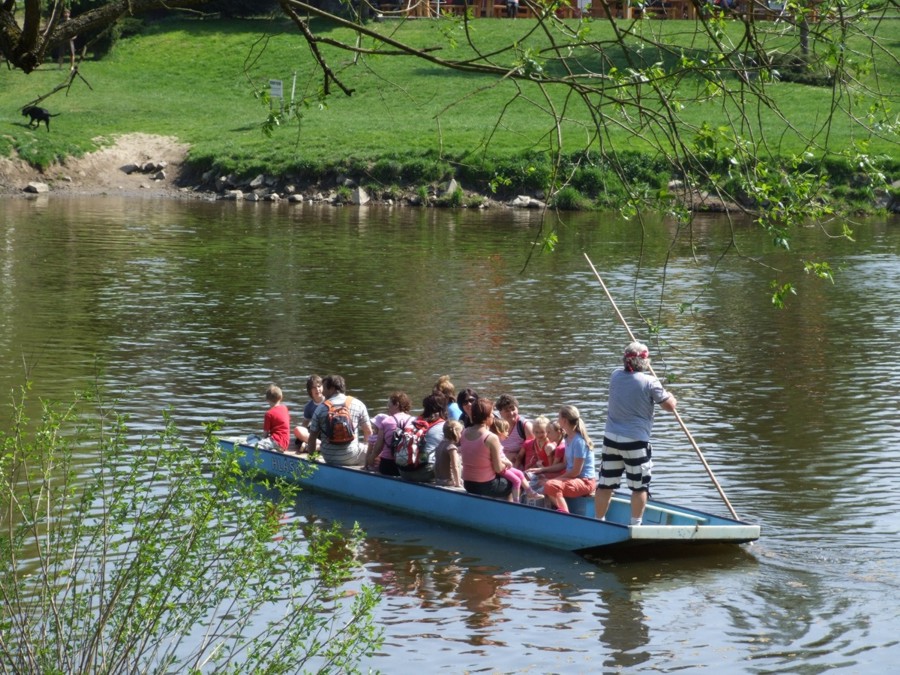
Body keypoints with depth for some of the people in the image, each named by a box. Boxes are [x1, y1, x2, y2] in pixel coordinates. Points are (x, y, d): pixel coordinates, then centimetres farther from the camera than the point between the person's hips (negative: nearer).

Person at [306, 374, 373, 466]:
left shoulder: (321, 408, -2)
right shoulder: (357, 404, -1)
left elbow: (312, 437, 0)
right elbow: (368, 432, 4)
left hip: (329, 459, 3)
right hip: (351, 457, -3)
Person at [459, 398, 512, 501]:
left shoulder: (464, 434, -2)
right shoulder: (491, 438, -21)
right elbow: (498, 468, -16)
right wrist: (505, 463, 6)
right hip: (486, 486, -6)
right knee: (512, 483, 23)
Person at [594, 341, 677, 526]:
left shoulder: (616, 375, 3)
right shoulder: (649, 382, -12)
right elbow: (671, 406, -5)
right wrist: (668, 395, 16)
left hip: (611, 439, 5)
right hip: (635, 442, -5)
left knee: (606, 484, 11)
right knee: (639, 487, 6)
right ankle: (636, 524, 8)